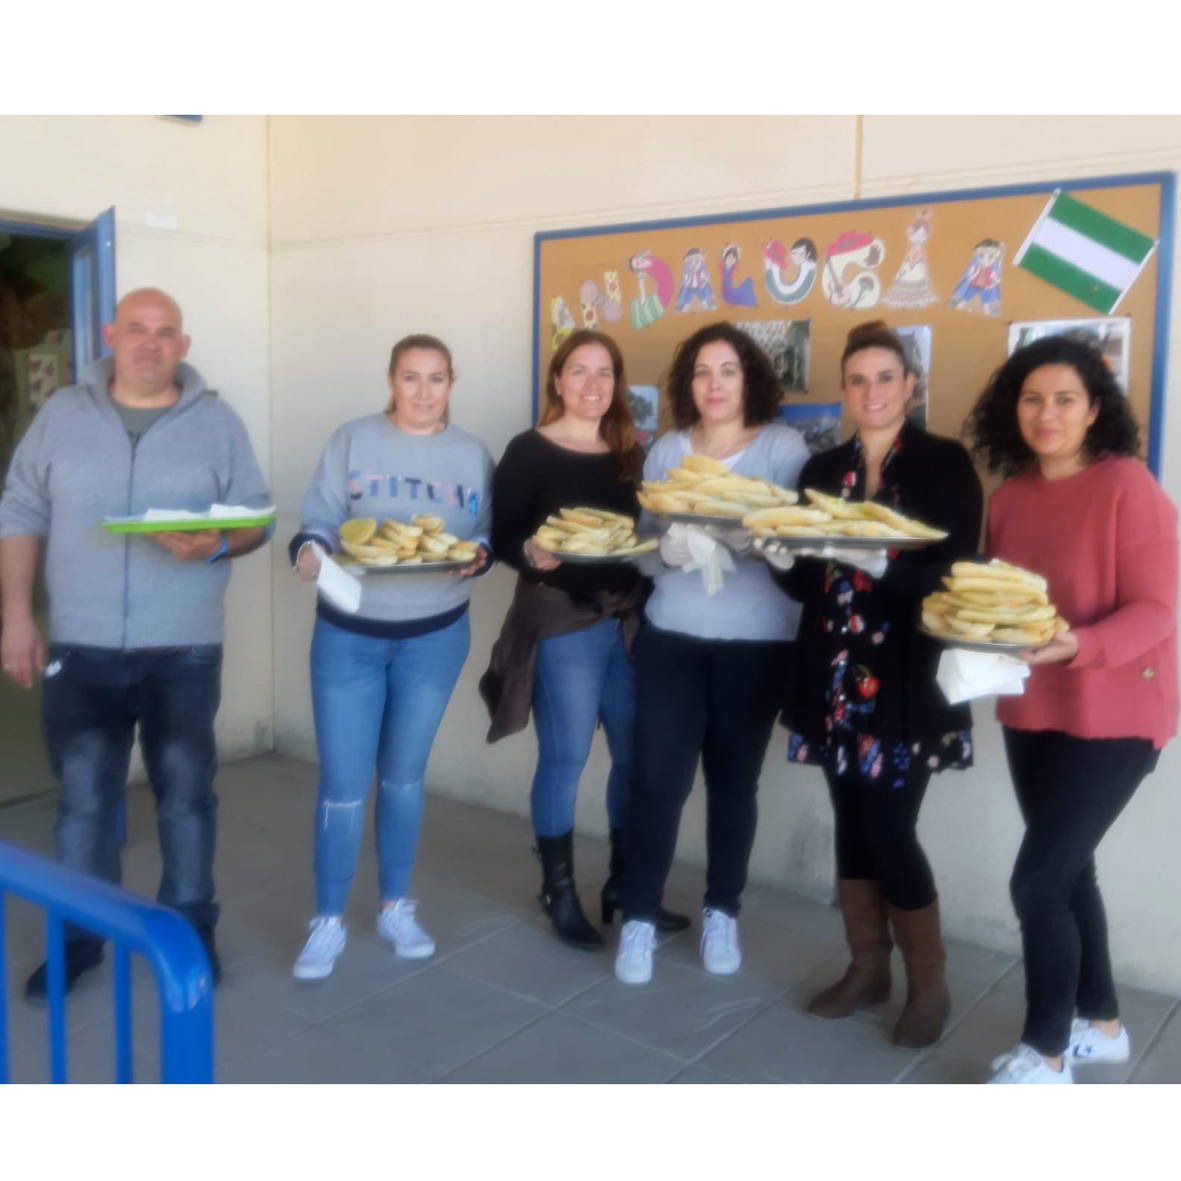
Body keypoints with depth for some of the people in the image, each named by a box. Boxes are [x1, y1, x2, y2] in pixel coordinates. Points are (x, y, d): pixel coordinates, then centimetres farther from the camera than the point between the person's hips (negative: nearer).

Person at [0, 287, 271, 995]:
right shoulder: (62, 416, 5)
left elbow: (256, 517, 1)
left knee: (186, 796, 9)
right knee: (83, 800, 10)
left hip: (184, 653, -1)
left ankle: (191, 929, 25)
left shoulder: (217, 422, 2)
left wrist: (217, 543, -21)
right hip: (80, 652, 1)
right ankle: (80, 937, 26)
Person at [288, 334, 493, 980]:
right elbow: (319, 521, -6)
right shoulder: (351, 441, -4)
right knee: (342, 785, 1)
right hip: (348, 635, -1)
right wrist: (309, 551, -27)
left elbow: (487, 535, 3)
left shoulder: (472, 454, 2)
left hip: (434, 636, 2)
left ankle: (396, 908, 32)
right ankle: (328, 922, 18)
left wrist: (476, 555, -19)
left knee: (404, 776, 16)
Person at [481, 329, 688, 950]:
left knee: (636, 756, 9)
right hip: (562, 623, -5)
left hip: (630, 620, 6)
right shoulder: (529, 451, -4)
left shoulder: (630, 454, 13)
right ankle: (559, 891, 18)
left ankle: (623, 884, 25)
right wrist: (531, 554, -28)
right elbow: (501, 536, -10)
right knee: (564, 760, 1)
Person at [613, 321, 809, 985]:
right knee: (659, 780, 0)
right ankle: (640, 917, 15)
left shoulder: (784, 447, 0)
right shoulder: (666, 451, 7)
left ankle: (722, 914, 27)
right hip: (671, 637, 1)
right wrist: (668, 550, -18)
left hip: (757, 643, -1)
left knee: (734, 781, 9)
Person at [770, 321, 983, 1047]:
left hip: (906, 680, -5)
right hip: (837, 676, 5)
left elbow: (954, 573, -11)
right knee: (851, 823, 11)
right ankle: (868, 968, 27)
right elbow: (812, 585, 10)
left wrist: (877, 561, -26)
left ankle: (930, 984, 16)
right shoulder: (822, 470, 11)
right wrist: (782, 556, -11)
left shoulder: (945, 464, -3)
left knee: (889, 830, -4)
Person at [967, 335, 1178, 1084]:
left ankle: (1045, 1054, 12)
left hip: (1114, 714, -7)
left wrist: (1077, 646, -33)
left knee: (1037, 879, -7)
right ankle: (1102, 1024, 36)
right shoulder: (1010, 496, 5)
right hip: (1032, 711, 7)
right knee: (1067, 871, 16)